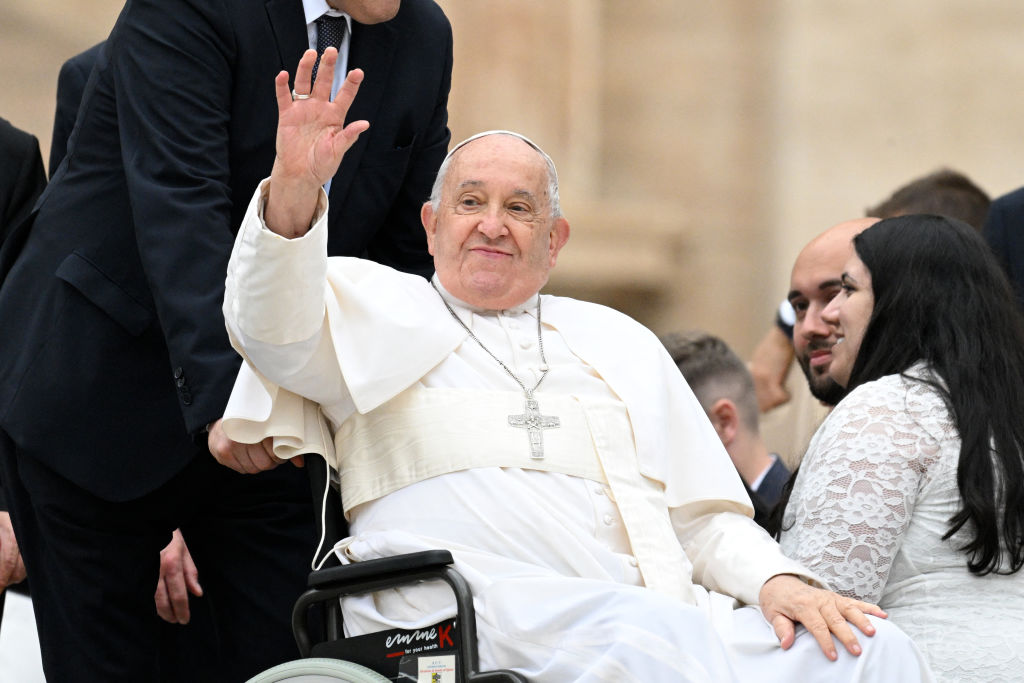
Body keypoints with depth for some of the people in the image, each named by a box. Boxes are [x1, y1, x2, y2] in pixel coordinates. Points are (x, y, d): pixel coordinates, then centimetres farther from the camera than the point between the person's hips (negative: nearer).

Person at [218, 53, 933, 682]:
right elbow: (277, 328, -4)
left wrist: (777, 580, 2)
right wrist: (294, 189, -21)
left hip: (658, 607, 5)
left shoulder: (622, 344, 30)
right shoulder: (378, 308, 19)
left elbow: (702, 517, 24)